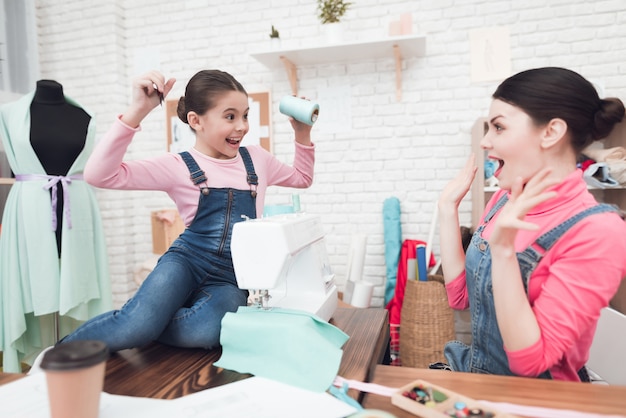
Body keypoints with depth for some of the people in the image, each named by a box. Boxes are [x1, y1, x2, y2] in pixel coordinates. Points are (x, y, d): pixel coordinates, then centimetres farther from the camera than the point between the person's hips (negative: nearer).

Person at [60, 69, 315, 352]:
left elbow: (302, 178, 25)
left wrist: (303, 133, 10)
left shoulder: (256, 159, 9)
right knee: (138, 324, -32)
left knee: (205, 331, -33)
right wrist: (136, 112, -23)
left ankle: (131, 331, -2)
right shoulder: (178, 166, -4)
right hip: (187, 261, -2)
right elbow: (99, 175, -15)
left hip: (232, 275, 3)